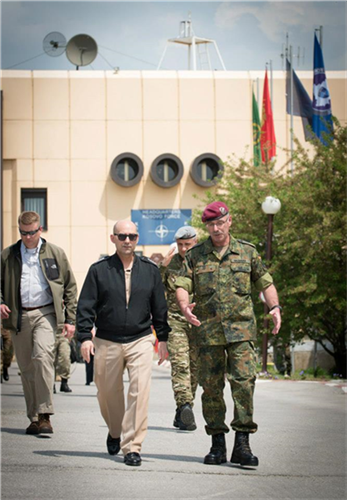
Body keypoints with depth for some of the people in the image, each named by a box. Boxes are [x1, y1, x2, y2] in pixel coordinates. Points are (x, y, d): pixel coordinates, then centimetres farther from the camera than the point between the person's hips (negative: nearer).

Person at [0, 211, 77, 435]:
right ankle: (34, 418, 16)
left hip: (46, 313, -3)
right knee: (27, 368, 5)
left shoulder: (55, 253, 7)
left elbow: (70, 287, 10)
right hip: (19, 316, 3)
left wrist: (70, 319, 4)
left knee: (42, 357, -23)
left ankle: (45, 415, -20)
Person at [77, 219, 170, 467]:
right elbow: (86, 305, 2)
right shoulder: (99, 270, 3)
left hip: (141, 340, 0)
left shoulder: (150, 270, 7)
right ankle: (115, 431, 40)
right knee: (108, 392, 10)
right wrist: (85, 337, -7)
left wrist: (162, 338, 9)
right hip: (107, 342, 0)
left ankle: (132, 446, -9)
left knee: (140, 391, -13)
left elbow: (159, 307, 12)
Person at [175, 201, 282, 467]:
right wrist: (185, 306, -19)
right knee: (211, 386, 3)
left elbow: (265, 282, 13)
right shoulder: (195, 255, 8)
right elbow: (182, 285, 2)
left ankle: (242, 444, -8)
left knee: (244, 382, -11)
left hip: (241, 328, -1)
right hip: (207, 330, 1)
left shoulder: (247, 251, 9)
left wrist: (274, 307, -4)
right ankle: (217, 444, 12)